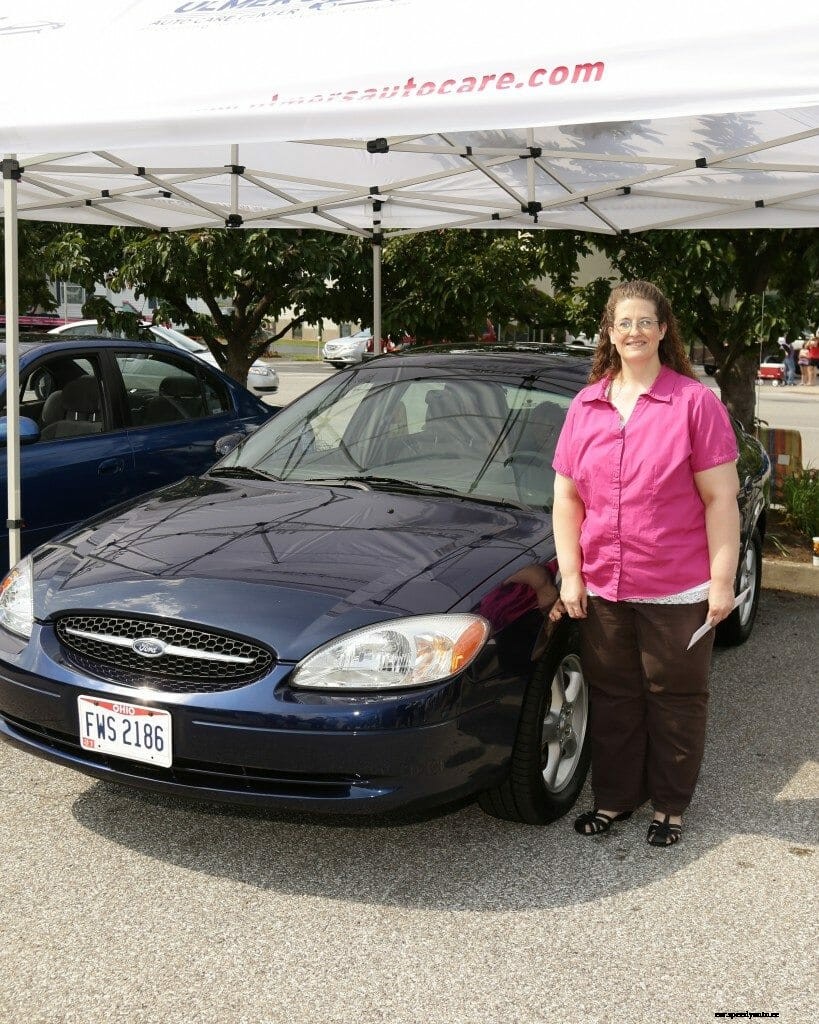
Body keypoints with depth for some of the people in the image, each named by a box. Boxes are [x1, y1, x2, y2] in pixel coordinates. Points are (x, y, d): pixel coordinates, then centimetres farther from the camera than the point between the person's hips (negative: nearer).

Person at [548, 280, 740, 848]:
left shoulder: (695, 402, -6)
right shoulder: (587, 406, 6)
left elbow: (721, 498, -7)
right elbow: (567, 497, 8)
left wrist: (722, 581, -11)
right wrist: (570, 576, 2)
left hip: (678, 591, -3)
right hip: (603, 588, 4)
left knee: (674, 702, 10)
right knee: (613, 699, 15)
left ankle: (670, 806, 26)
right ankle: (615, 797, 31)